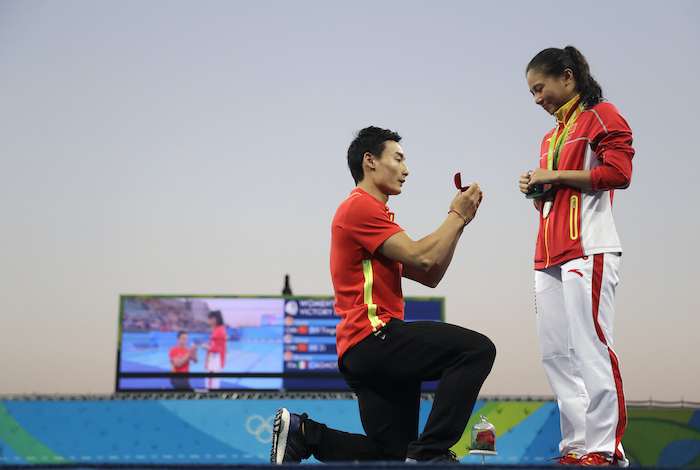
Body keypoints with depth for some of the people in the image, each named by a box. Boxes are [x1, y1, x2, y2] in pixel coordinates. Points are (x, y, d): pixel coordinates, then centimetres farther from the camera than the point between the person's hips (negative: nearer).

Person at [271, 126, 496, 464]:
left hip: (364, 353, 11)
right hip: (373, 337, -11)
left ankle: (301, 432, 10)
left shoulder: (373, 213, 27)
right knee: (477, 349, -21)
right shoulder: (361, 206, -6)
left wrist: (458, 220, 14)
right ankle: (429, 452, -21)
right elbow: (420, 258, -14)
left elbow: (430, 276, 22)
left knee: (393, 454, 11)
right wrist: (457, 216, -1)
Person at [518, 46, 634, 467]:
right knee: (555, 354, 4)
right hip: (551, 255, 9)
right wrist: (537, 189, 13)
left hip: (589, 250, -9)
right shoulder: (553, 135, 26)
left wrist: (555, 176, -9)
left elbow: (618, 173, -13)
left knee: (591, 348, -11)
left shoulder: (602, 116, 1)